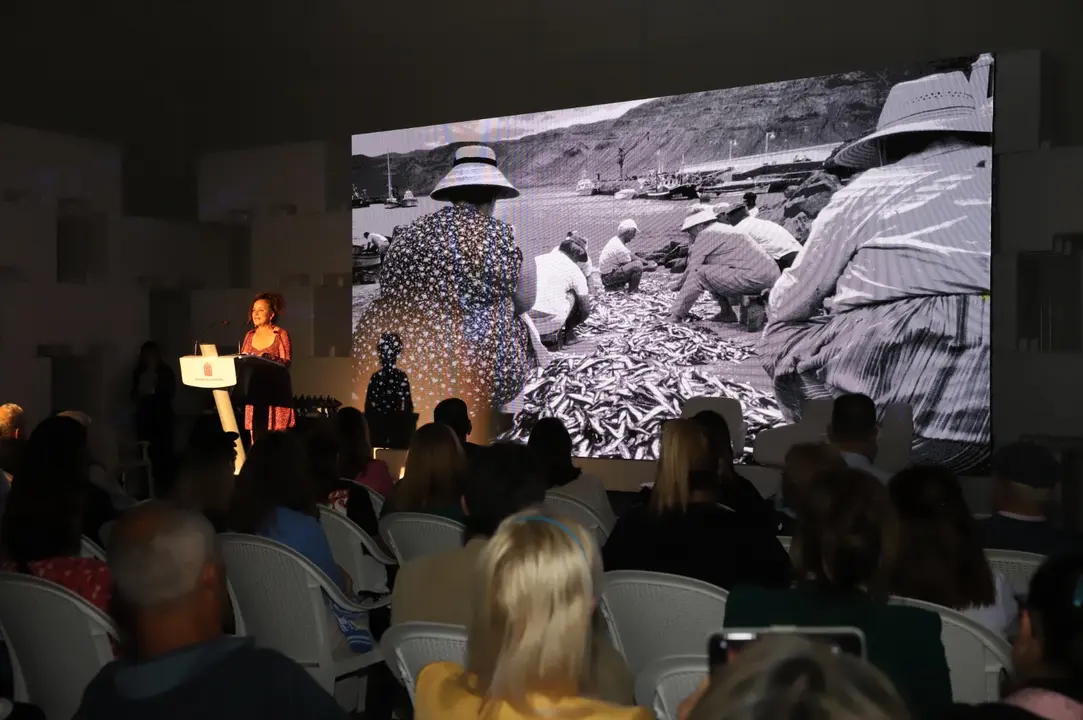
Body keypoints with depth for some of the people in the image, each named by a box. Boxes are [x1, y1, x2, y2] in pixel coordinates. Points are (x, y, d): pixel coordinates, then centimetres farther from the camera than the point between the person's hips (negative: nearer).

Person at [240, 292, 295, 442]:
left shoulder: (281, 334, -2)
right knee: (256, 440, 2)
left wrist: (267, 358, -26)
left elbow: (286, 362, -11)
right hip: (254, 392, 5)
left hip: (276, 393, -5)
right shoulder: (250, 335, 13)